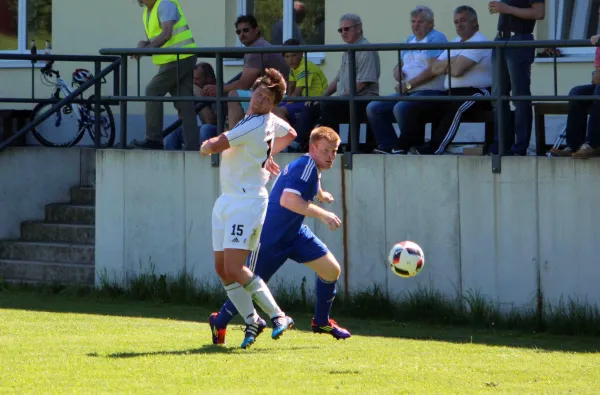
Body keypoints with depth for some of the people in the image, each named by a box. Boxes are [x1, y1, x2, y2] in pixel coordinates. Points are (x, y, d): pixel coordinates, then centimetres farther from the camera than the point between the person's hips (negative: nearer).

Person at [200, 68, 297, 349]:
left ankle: (278, 316, -10)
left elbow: (214, 146, -16)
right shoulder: (270, 122, 11)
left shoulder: (255, 125, -17)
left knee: (234, 268, -17)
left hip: (247, 202, -10)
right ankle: (252, 321, 12)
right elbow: (290, 134, 33)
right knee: (222, 268, 5)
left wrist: (206, 146, 7)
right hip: (226, 200, 10)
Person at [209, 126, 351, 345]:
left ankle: (321, 322, 17)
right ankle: (218, 322, 25)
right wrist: (322, 214, -40)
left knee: (331, 270, -1)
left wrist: (320, 195, 52)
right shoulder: (305, 166, -24)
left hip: (295, 233, 9)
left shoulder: (312, 168, 6)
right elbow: (288, 199, -40)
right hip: (270, 237, -9)